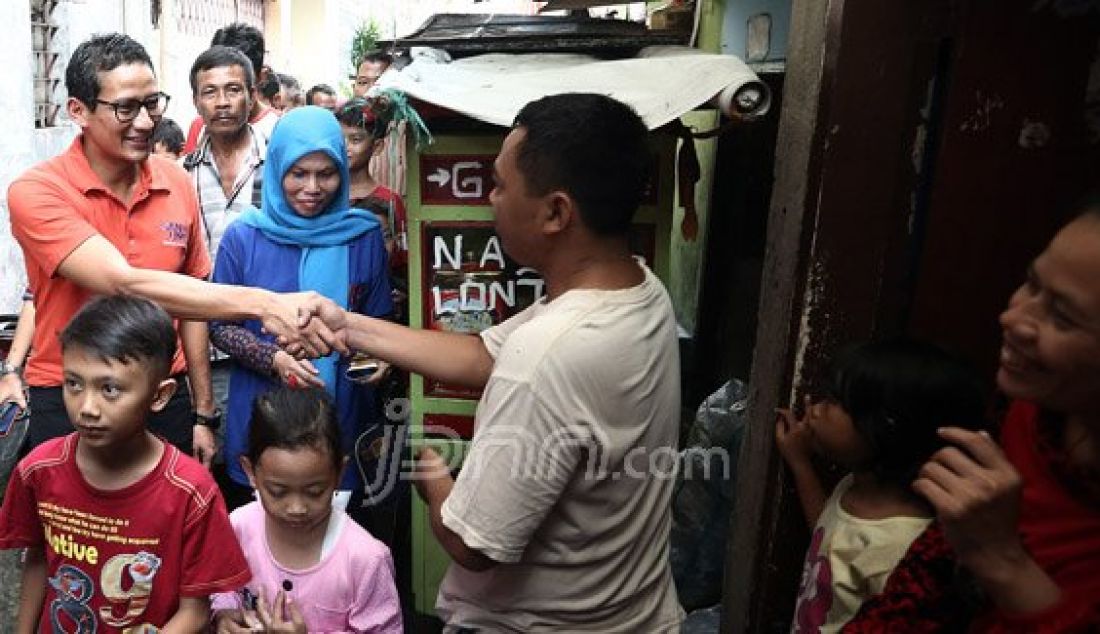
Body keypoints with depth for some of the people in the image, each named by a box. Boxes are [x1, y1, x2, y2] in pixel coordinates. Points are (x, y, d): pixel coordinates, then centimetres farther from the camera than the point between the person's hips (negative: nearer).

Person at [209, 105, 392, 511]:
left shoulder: (363, 237, -2)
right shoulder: (243, 237, -4)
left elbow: (379, 321, 7)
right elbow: (219, 326, 0)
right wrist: (274, 360, -17)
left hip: (341, 415, 1)